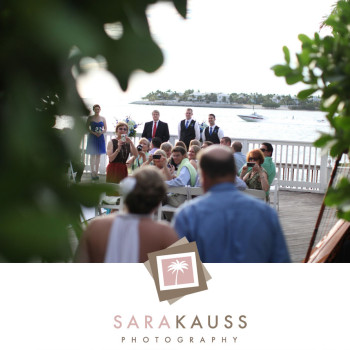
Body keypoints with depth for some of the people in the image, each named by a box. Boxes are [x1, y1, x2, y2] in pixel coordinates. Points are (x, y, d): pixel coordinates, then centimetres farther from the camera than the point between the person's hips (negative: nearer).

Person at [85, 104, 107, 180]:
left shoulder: (103, 118, 6)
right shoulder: (90, 118, 1)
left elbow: (105, 129, 9)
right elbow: (87, 127, -1)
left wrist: (101, 132, -11)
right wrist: (93, 133, -15)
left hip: (100, 137, 2)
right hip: (92, 137, -2)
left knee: (98, 155, 5)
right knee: (92, 155, -2)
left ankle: (96, 172, 12)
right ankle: (93, 172, 3)